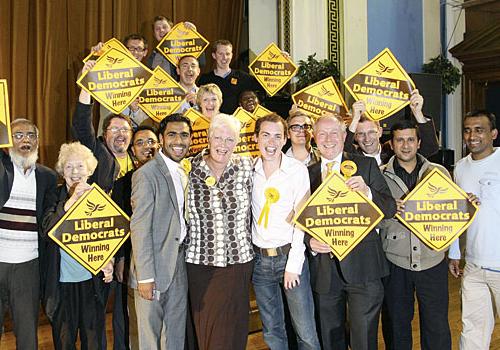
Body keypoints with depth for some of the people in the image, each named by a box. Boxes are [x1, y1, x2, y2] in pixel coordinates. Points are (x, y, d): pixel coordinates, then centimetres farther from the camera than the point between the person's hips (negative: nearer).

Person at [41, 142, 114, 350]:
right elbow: (48, 230, -18)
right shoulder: (55, 196, -3)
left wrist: (109, 262, -9)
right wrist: (71, 200, -27)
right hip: (62, 281, -1)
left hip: (93, 280, 1)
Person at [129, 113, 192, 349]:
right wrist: (145, 276, -19)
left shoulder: (183, 174, 12)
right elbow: (139, 228, -17)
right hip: (154, 267, -7)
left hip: (179, 265, 8)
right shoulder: (146, 174, -14)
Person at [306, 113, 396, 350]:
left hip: (362, 266, -3)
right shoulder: (307, 174, 7)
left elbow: (390, 209, -6)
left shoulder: (366, 165, 0)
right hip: (323, 270, 3)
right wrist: (310, 241, -9)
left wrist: (367, 192, -24)